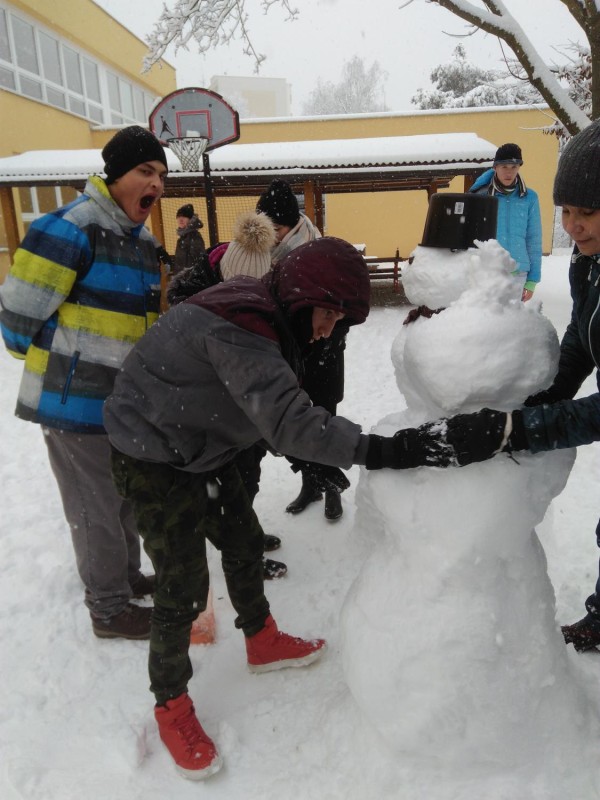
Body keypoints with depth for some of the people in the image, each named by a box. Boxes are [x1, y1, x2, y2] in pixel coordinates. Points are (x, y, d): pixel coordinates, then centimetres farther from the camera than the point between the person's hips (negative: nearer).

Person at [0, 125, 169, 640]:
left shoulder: (144, 241, 10)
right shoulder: (69, 229, -19)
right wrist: (59, 365, -2)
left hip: (127, 400, 8)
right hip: (76, 401, -8)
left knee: (126, 497, 22)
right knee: (96, 509, 6)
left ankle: (126, 575, 44)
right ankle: (110, 610, 25)